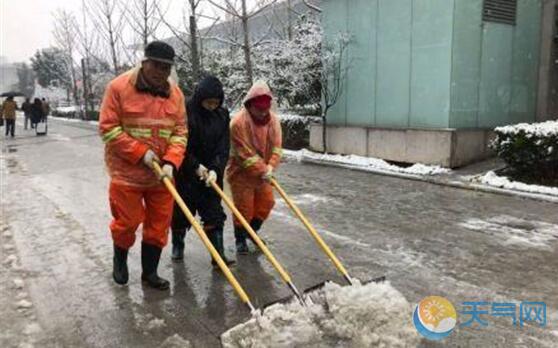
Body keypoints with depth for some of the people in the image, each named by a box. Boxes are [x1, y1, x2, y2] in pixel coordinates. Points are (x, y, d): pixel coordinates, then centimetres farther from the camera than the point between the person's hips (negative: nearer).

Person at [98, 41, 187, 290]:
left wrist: (171, 162, -14)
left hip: (161, 173, 4)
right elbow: (108, 128, -11)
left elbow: (180, 131, 2)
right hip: (126, 172, -3)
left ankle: (149, 272, 26)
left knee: (159, 225, 9)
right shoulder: (119, 87, -10)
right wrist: (141, 152, -17)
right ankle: (120, 260, 38)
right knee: (128, 221, 8)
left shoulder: (175, 93, 2)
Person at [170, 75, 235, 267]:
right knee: (181, 212, 11)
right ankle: (177, 245, 36)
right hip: (185, 173, -3)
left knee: (214, 213, 0)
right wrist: (195, 166, -19)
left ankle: (218, 255, 4)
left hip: (211, 173, 3)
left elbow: (223, 147, -5)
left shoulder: (222, 115, -1)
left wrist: (215, 169, -19)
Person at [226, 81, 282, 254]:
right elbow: (244, 154, -26)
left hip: (263, 173, 6)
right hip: (241, 173, -6)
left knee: (266, 202, 13)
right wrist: (262, 170, -27)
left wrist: (269, 167, -22)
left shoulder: (273, 119, -5)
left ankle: (253, 231, 36)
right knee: (244, 208, 2)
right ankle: (240, 239, 22)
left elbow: (276, 147, -8)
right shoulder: (238, 122, -24)